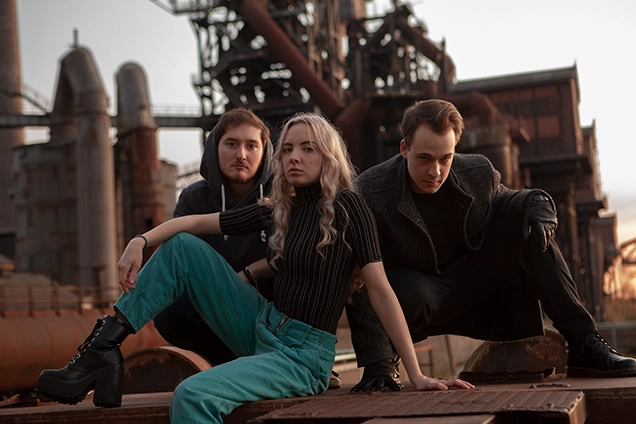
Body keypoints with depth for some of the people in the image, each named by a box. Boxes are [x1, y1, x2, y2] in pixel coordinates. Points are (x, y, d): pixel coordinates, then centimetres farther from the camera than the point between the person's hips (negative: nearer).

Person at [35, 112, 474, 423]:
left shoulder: (348, 206, -10)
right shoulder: (280, 210, 9)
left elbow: (381, 290, -15)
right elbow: (196, 222, 9)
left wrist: (417, 376, -18)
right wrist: (141, 241, -9)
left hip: (304, 353, -7)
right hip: (264, 328, 7)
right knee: (184, 247, 1)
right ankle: (102, 350, -5)